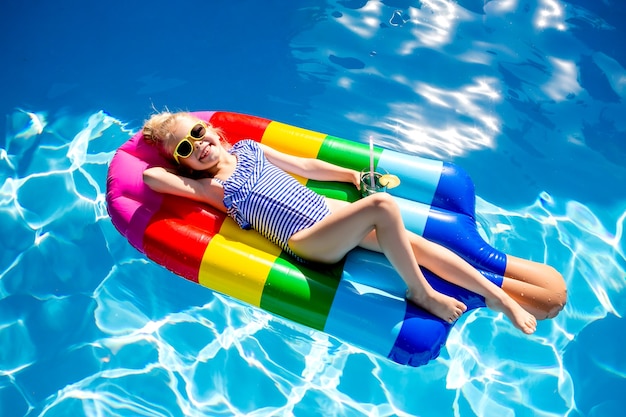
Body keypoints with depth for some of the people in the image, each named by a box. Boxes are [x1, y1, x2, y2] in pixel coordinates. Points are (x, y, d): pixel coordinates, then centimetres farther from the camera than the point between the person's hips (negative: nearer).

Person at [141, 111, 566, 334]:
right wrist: (174, 158, 11)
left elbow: (305, 166, 19)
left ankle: (500, 295, 3)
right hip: (306, 240, -6)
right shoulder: (211, 187, 3)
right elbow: (151, 176, -8)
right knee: (383, 206, -28)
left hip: (328, 209, 6)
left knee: (408, 239, -7)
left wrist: (352, 175, 17)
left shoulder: (249, 147, 16)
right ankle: (420, 292, -9)